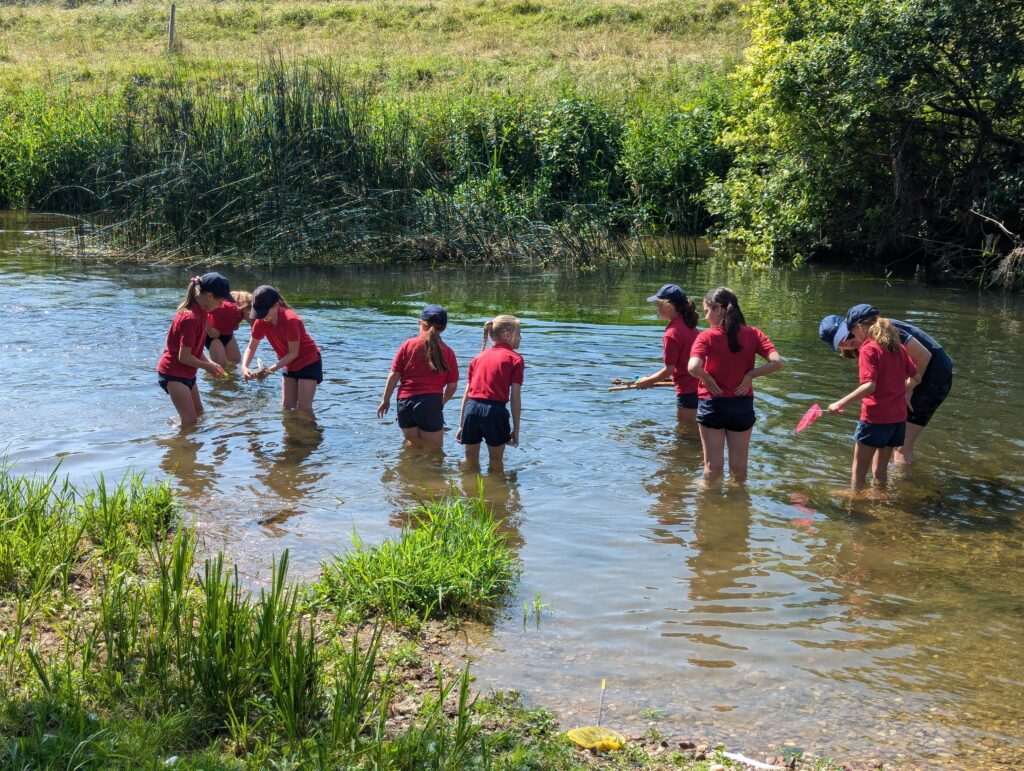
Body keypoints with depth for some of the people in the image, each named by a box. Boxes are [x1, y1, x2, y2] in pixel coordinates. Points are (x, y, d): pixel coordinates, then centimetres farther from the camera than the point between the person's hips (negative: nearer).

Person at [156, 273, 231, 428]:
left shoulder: (200, 311, 3)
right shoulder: (191, 318, -27)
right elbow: (184, 357, -24)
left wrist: (210, 363, -3)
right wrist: (208, 366, -10)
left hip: (186, 373, 10)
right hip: (173, 374, -10)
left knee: (199, 413, 20)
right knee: (190, 421, -11)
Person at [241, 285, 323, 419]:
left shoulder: (290, 320, -29)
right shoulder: (261, 321, -10)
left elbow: (293, 353, -25)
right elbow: (251, 348, -2)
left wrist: (270, 370, -32)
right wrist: (244, 367, -21)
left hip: (309, 362, -7)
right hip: (289, 365, 7)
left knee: (303, 407, -14)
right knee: (287, 407, 7)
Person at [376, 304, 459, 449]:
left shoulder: (408, 345, 3)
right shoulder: (447, 352, 2)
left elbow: (394, 375, 2)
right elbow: (452, 385, 3)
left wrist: (386, 400, 11)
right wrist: (442, 402, 20)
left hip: (405, 402, 2)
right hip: (431, 403, -2)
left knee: (413, 446, 21)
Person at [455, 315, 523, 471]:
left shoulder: (479, 357, 17)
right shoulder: (515, 359, 3)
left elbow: (467, 392, 14)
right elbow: (515, 397, -3)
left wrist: (461, 425, 18)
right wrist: (516, 429, 2)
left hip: (472, 408, 4)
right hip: (495, 410, -4)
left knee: (471, 463, 17)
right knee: (496, 463, 12)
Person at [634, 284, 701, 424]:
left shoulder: (672, 334, -21)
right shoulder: (689, 325, 6)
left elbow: (669, 369, -15)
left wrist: (648, 381, 0)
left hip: (687, 391, -9)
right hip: (698, 386, 9)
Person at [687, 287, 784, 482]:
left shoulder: (707, 336, -12)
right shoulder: (753, 334, -2)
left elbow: (694, 367, -27)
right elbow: (777, 362, -11)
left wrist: (707, 378, -9)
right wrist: (750, 375, -4)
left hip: (712, 404, -3)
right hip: (743, 405, 3)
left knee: (713, 465, 7)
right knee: (739, 466, 14)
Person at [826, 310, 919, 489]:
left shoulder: (868, 349, -13)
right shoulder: (898, 347, 8)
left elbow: (869, 386, -24)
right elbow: (916, 378, 14)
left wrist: (840, 403, -21)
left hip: (875, 418, -7)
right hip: (898, 417, 7)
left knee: (859, 470, 5)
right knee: (880, 470, 18)